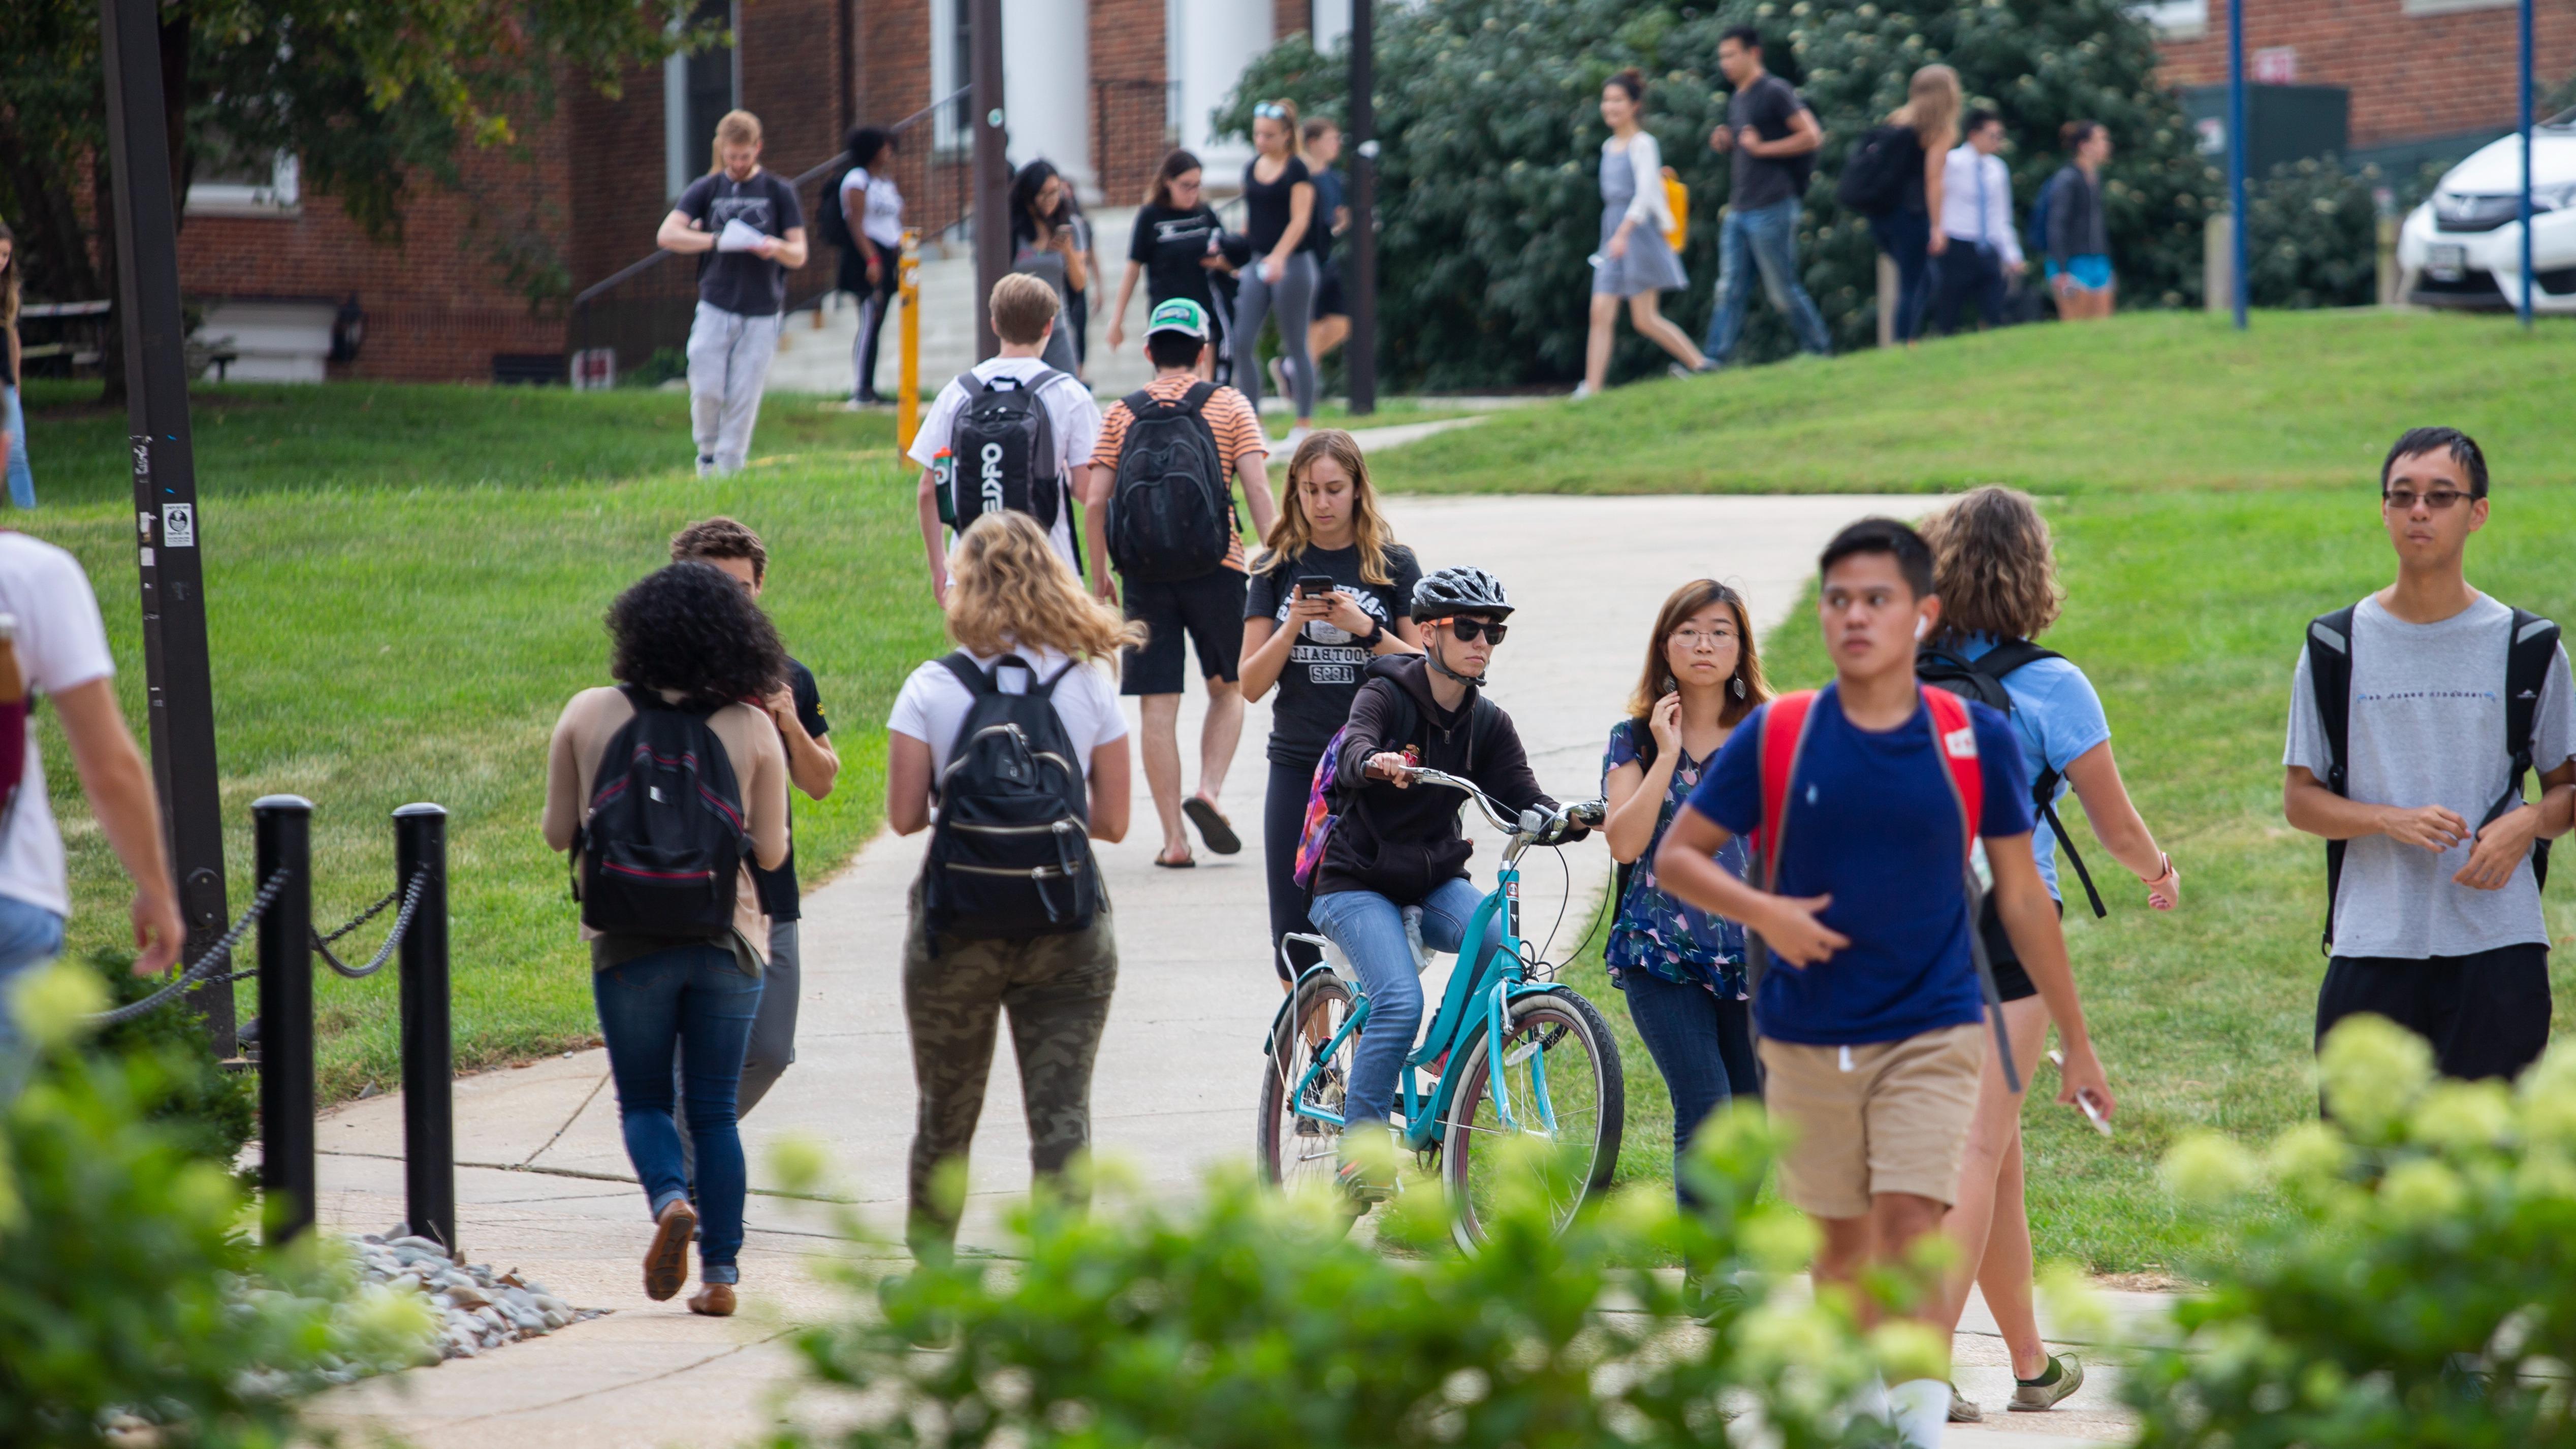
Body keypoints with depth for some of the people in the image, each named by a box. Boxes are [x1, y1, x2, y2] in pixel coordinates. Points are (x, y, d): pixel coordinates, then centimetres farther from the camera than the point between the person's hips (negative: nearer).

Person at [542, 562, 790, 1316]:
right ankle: (721, 1270, 6)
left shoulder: (588, 715, -4)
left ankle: (670, 1199, -18)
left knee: (643, 1102, 11)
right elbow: (770, 852, -3)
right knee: (715, 1110, 10)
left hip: (627, 941, -1)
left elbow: (558, 831, 1)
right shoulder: (753, 729, -5)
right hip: (726, 941, 1)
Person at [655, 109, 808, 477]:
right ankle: (707, 453, 16)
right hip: (715, 306, 0)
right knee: (707, 391, -8)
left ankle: (729, 467, 7)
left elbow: (799, 255, 4)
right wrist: (719, 242, -18)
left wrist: (776, 247, -20)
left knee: (744, 398, -3)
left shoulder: (779, 192, 6)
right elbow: (667, 235, -5)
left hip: (761, 312, 0)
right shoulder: (706, 189, 7)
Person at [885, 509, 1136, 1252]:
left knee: (946, 1112, 16)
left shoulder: (931, 688, -5)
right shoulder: (1087, 684, -1)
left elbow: (904, 816, -6)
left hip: (958, 920, 0)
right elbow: (1113, 821, 0)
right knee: (1062, 1111, 0)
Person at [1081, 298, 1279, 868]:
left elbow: (1095, 502, 0)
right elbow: (1257, 488, -6)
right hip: (1215, 565, -1)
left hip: (1146, 572, 1)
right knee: (1228, 688, 17)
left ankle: (1174, 838, -1)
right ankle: (1209, 790, -6)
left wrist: (1099, 575, 9)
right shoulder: (1229, 405, 3)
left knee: (1157, 704, 2)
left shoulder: (1123, 413, 7)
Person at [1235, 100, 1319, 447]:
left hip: (1294, 263, -6)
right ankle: (1252, 422, 4)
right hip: (1258, 262, 6)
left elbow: (1300, 219, -16)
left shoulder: (1297, 170, -8)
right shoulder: (1251, 169, 10)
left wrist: (1279, 257, -28)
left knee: (1295, 346, 1)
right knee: (1241, 343, -4)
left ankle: (1304, 426, 11)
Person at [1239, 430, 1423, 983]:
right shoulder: (1278, 569, 7)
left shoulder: (1392, 565, 3)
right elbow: (1251, 683, 3)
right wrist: (1292, 625, -13)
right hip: (1298, 768, 2)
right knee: (1294, 934, 1)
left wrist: (1365, 629, -15)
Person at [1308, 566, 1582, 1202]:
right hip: (1358, 882, -4)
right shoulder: (1387, 695, -9)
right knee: (1400, 1001, -27)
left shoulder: (1488, 723, 5)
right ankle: (1358, 1147, -15)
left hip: (1436, 881, 4)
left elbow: (1522, 801, -5)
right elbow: (1354, 754, -30)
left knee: (1502, 942, -27)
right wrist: (1376, 763, -55)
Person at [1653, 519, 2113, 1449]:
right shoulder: (1775, 736, -4)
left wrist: (2076, 1044, 8)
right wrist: (1763, 912, -17)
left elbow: (2021, 895, 5)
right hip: (1808, 1038, 2)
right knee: (1841, 1239, 12)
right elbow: (1675, 857, 2)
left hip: (1932, 1031, -2)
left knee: (1912, 1223, -16)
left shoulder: (1976, 740, -3)